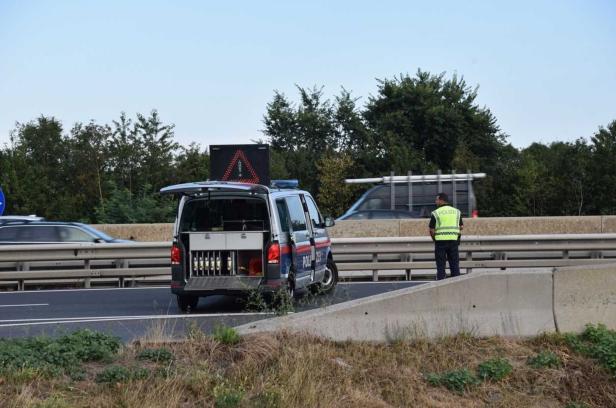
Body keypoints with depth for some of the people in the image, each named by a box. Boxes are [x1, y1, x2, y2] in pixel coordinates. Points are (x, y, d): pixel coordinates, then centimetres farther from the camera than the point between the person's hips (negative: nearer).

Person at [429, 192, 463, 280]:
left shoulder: (436, 213, -4)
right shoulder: (457, 212, 9)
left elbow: (432, 230, -5)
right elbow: (461, 227, 10)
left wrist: (434, 239, 9)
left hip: (440, 241, -3)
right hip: (454, 241, 3)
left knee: (441, 266, 1)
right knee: (454, 265, 7)